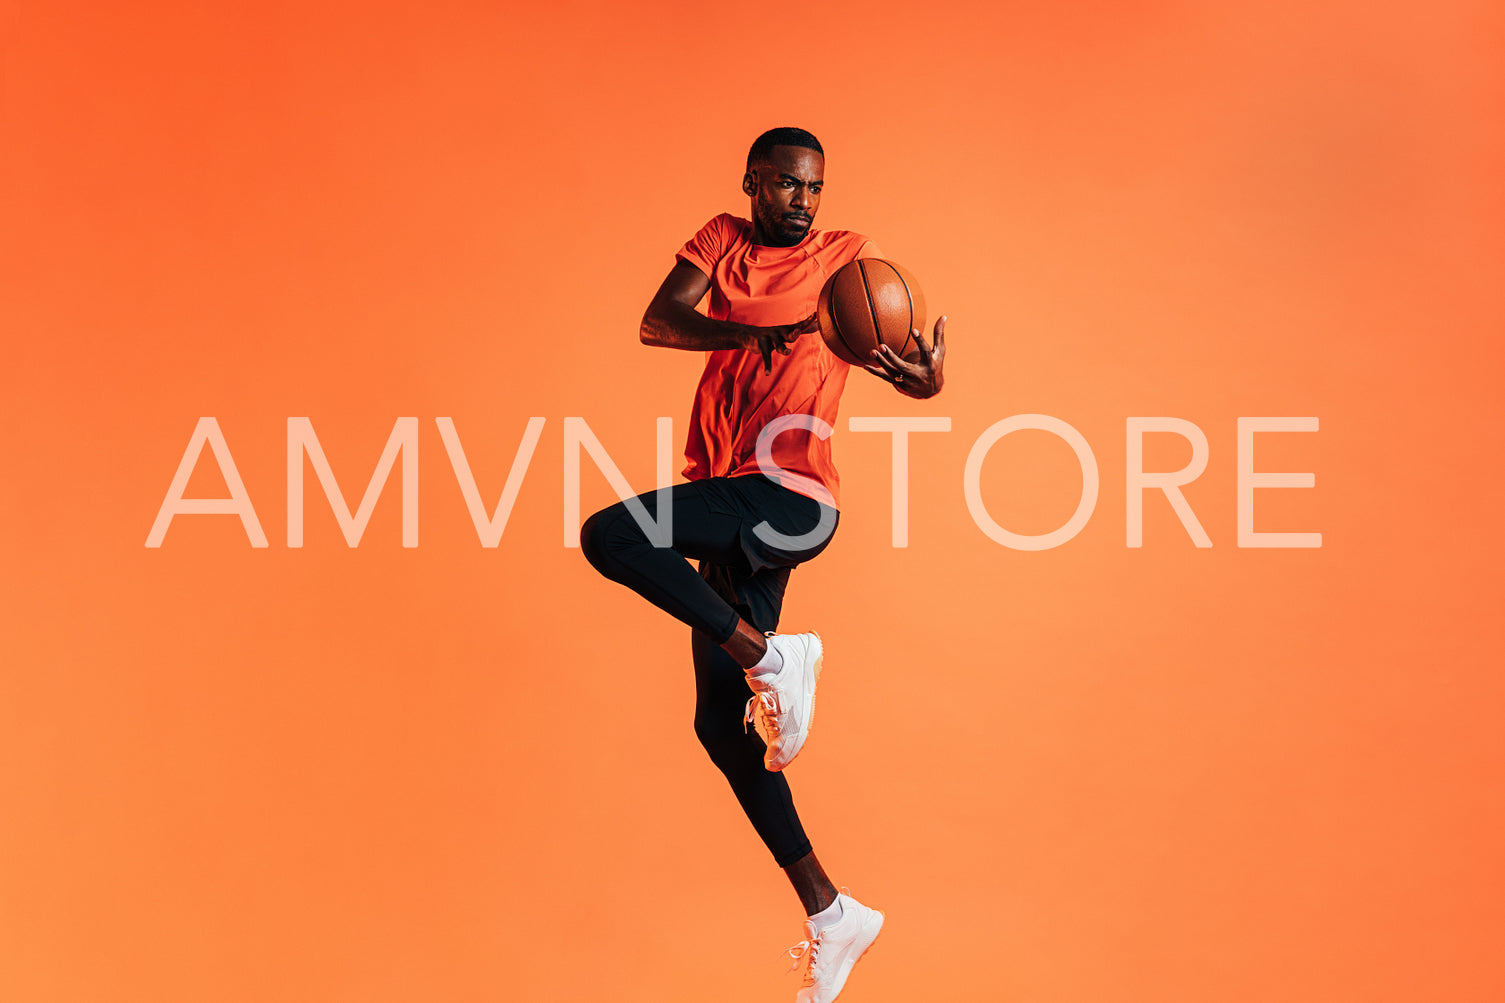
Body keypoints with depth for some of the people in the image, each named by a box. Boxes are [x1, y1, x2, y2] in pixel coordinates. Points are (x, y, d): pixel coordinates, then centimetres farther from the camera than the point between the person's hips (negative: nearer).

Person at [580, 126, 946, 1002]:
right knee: (721, 721, 7)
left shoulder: (848, 257, 4)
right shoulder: (723, 241, 13)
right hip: (730, 508, 6)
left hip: (789, 500, -6)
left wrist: (928, 376, -30)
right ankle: (831, 912, 17)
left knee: (609, 535, -24)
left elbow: (908, 367, -6)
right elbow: (657, 324, -4)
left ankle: (772, 657, -13)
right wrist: (763, 332, -20)